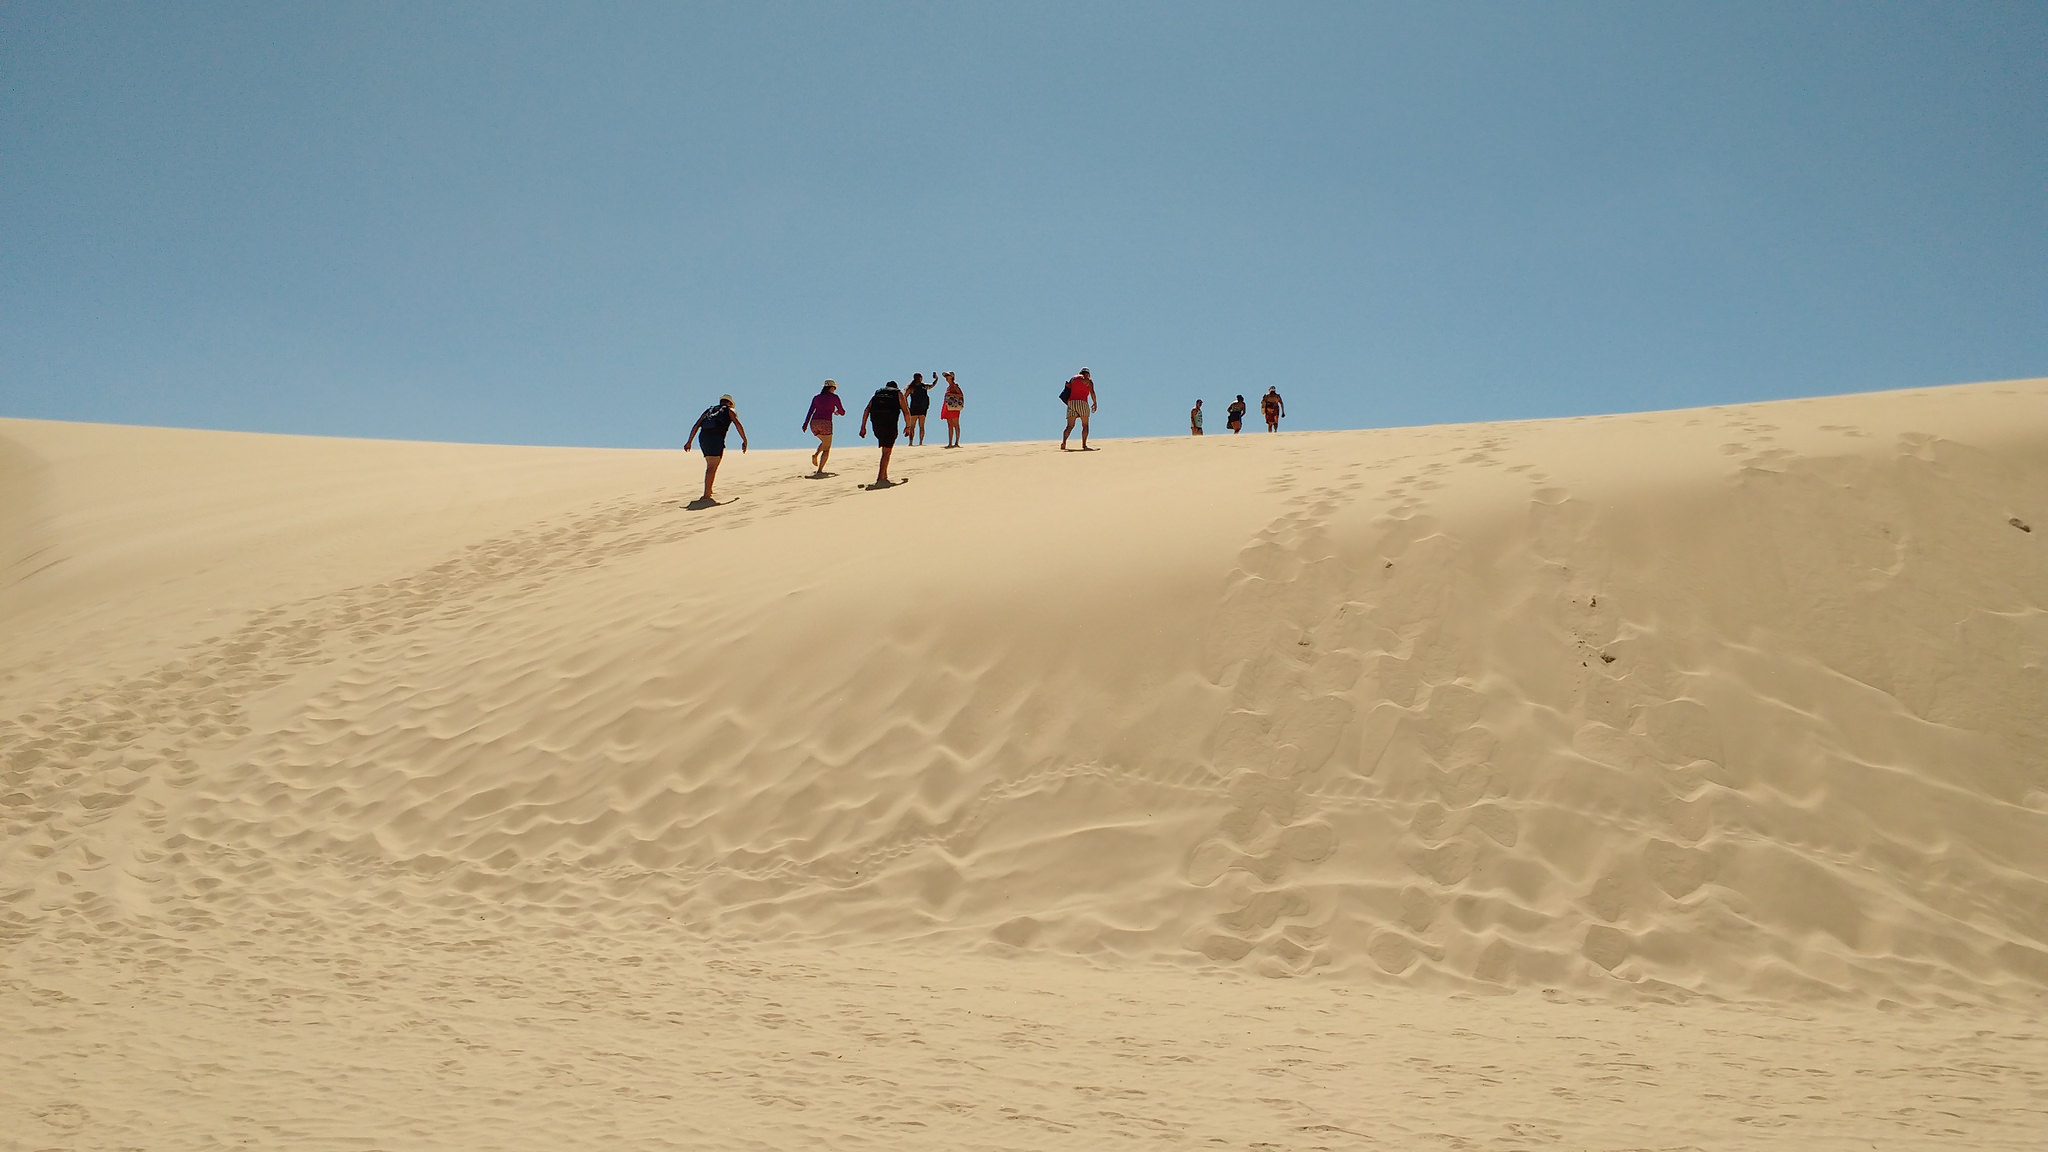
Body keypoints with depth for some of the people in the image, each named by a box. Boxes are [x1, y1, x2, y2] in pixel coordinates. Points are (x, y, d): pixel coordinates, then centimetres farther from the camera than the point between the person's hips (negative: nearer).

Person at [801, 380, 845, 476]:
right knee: (826, 449, 4)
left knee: (826, 442, 30)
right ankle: (819, 471, -11)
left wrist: (805, 424, 0)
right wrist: (837, 412, 30)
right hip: (825, 424, -5)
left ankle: (816, 455, 5)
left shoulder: (816, 397, 17)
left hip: (814, 424, 5)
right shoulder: (834, 397, 5)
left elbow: (810, 411, 7)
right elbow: (842, 412, 8)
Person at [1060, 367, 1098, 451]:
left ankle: (1063, 442, -22)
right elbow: (1092, 392, -4)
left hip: (1071, 402, 4)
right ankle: (1084, 445, -6)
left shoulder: (1073, 379, 20)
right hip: (1082, 402, -4)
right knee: (1085, 425, 4)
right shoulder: (1088, 380, 6)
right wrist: (1095, 403, 4)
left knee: (1070, 426, -1)